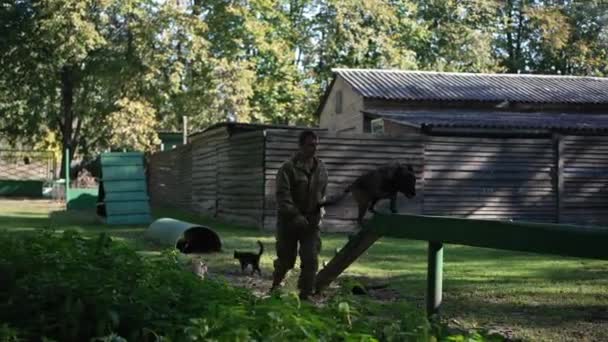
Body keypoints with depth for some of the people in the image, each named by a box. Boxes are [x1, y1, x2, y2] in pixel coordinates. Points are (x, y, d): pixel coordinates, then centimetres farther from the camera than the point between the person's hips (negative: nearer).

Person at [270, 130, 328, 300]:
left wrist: (319, 212, 7)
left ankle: (305, 295, 3)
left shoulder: (321, 168, 6)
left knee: (311, 260, -6)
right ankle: (276, 285, 36)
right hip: (289, 221, -4)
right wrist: (295, 216, -24)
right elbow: (282, 195, -18)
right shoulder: (289, 167, -12)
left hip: (311, 222, 4)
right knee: (286, 259, 8)